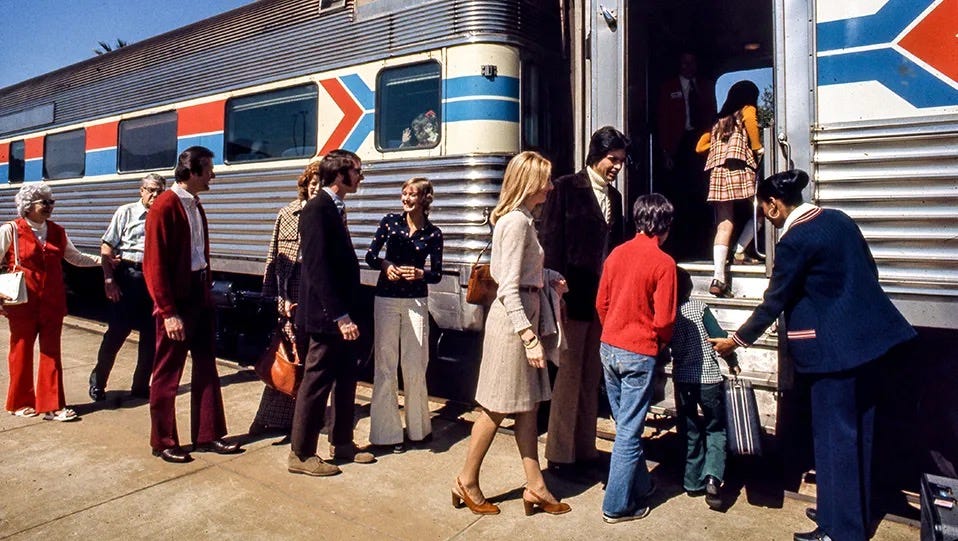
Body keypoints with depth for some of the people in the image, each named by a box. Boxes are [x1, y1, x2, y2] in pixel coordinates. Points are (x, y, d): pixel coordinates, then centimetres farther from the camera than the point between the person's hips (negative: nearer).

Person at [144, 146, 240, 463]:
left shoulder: (196, 207, 11)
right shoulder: (164, 207, -15)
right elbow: (155, 265, -18)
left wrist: (207, 293, 10)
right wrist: (168, 312, -19)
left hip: (200, 297, 9)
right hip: (176, 303, -8)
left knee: (206, 368, 13)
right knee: (168, 374, 5)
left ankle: (208, 436, 24)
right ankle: (163, 443, 20)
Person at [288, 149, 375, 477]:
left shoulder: (336, 209, 14)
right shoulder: (317, 210, -15)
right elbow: (318, 268, -22)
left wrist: (346, 313, 12)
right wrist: (339, 316, -24)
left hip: (341, 314, 10)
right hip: (325, 317, -10)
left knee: (346, 380, 16)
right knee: (316, 383, 1)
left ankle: (342, 443, 30)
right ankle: (301, 454, 14)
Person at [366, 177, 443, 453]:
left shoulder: (433, 234, 2)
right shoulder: (390, 221, 3)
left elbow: (437, 274, 5)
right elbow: (370, 256, 5)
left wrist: (420, 273, -15)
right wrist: (386, 266, -14)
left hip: (416, 301, 0)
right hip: (387, 298, 0)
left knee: (415, 364, 4)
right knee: (385, 364, 1)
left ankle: (417, 426, 22)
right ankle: (387, 430, 11)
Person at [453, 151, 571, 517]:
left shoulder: (514, 219, 13)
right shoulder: (517, 222, -16)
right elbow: (509, 289, -21)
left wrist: (547, 284, 18)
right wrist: (528, 335, -25)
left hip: (523, 313, 10)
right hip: (513, 318, -10)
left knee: (527, 405, 12)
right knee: (497, 407, 3)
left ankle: (535, 487, 22)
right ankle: (467, 482, 19)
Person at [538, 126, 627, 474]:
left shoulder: (614, 196, 15)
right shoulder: (567, 188, -3)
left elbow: (615, 245, 17)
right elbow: (550, 240, -8)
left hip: (603, 297, 6)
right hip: (574, 296, -6)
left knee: (591, 377, 12)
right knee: (569, 374, -1)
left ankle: (584, 447, 23)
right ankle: (560, 453, 12)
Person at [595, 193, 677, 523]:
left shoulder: (616, 254, 2)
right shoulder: (663, 263, -13)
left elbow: (601, 303, 6)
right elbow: (663, 319, -13)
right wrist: (662, 341, 8)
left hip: (609, 349, 6)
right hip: (639, 354, -6)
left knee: (626, 425, 19)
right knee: (629, 432, 3)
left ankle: (640, 486, 36)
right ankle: (617, 506, 13)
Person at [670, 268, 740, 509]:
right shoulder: (699, 307, -4)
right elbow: (719, 336, -5)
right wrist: (733, 362, 7)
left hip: (683, 380, 2)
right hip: (709, 378, -2)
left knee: (691, 432, 15)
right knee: (715, 430, 9)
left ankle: (693, 482, 17)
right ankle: (712, 477, -10)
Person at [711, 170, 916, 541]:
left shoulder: (794, 240, -15)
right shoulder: (839, 219, 8)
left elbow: (774, 302, -10)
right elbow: (868, 274, 15)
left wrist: (736, 340, 2)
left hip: (835, 347, -9)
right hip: (871, 337, 9)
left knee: (834, 435, 3)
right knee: (857, 431, 18)